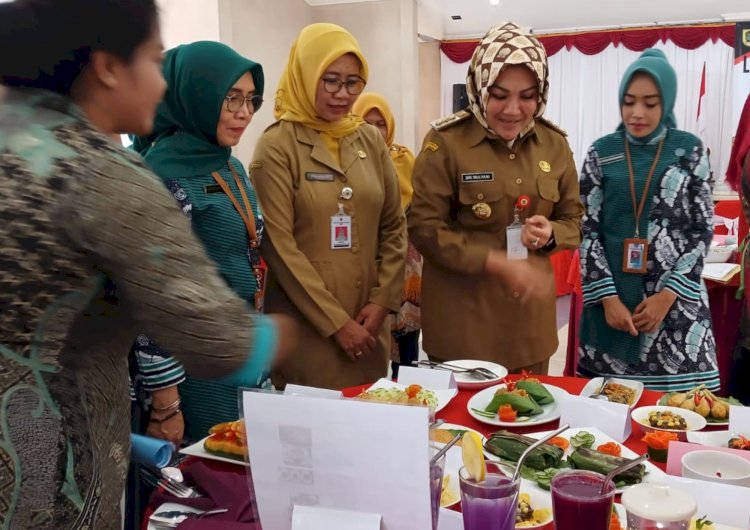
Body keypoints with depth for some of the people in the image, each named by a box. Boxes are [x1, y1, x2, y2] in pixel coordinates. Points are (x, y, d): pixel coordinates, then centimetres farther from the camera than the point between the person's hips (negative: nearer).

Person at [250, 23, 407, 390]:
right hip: (305, 327, -5)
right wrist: (336, 322, -13)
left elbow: (393, 227, 9)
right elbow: (279, 246, -13)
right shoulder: (277, 147, -8)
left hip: (368, 323, 5)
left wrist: (381, 300, -2)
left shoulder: (371, 141, 7)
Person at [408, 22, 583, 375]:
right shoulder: (445, 142, -11)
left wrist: (550, 234, -12)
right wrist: (496, 263, -21)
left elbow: (573, 219, 12)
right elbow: (424, 228, -13)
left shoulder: (554, 144, 3)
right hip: (462, 315, -4)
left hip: (530, 313, 4)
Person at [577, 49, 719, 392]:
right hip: (613, 292, 0)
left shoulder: (689, 150, 2)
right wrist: (608, 298, -9)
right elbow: (587, 229, 0)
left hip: (676, 296, 0)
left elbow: (703, 229, 1)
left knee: (676, 391, 0)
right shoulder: (601, 153, 2)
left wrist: (668, 295, -9)